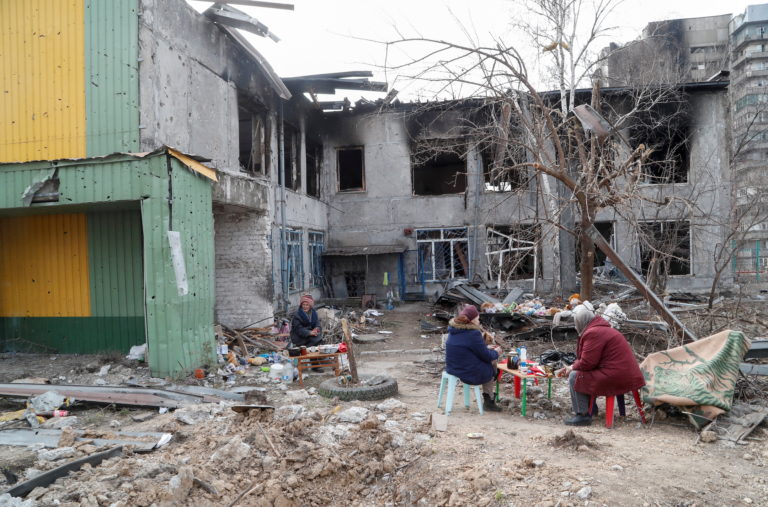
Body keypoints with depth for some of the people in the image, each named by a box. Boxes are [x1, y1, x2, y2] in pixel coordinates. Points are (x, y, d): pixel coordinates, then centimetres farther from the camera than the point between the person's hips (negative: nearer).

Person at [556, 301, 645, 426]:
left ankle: (583, 415, -2)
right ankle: (590, 409, 30)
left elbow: (587, 363, -20)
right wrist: (571, 367, 16)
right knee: (576, 371, 22)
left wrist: (572, 368, -1)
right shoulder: (601, 329, 17)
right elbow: (587, 359, 23)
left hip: (616, 378, -11)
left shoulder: (593, 333, -18)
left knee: (574, 377, -9)